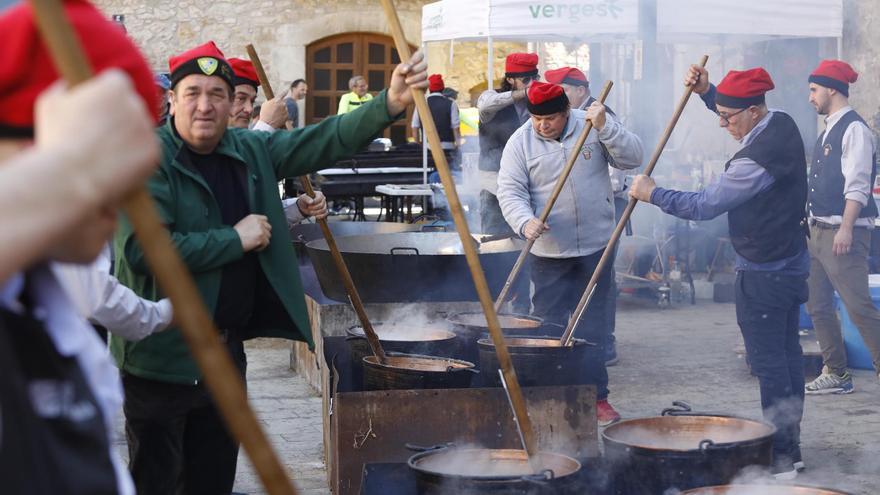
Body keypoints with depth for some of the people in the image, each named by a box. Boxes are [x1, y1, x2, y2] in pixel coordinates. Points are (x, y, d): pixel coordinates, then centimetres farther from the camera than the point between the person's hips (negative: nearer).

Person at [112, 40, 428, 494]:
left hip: (228, 347, 6)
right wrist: (236, 239, -19)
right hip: (164, 355, -6)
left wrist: (390, 102, -16)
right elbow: (142, 249, -26)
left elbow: (324, 140, 0)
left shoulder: (251, 150, 5)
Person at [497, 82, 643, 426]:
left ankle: (596, 396, 15)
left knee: (591, 324, 7)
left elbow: (632, 158, -6)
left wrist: (605, 127, -20)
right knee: (549, 325, 5)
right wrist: (525, 222, -25)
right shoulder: (520, 142, -3)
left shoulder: (593, 126, -1)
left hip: (595, 246, 1)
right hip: (548, 251, 0)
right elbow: (510, 191, -7)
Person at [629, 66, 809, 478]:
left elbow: (704, 205, -19)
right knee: (788, 352, 14)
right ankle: (790, 446, 23)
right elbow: (736, 111, 25)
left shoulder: (757, 158, -26)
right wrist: (706, 91, 9)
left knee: (769, 363, -4)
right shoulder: (781, 123, 3)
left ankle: (780, 456, 1)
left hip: (763, 274, -10)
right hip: (792, 262, 10)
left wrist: (652, 193, -8)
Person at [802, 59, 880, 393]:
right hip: (818, 232, 10)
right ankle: (836, 375, 18)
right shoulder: (827, 132, 17)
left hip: (843, 233, -10)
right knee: (818, 306, 11)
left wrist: (846, 229, -24)